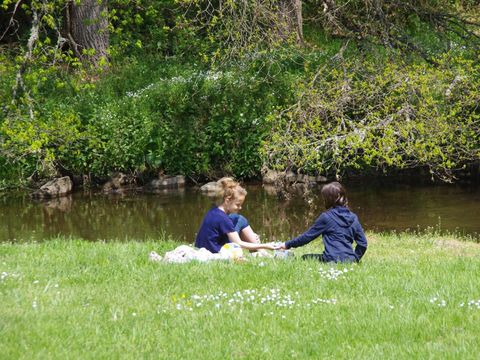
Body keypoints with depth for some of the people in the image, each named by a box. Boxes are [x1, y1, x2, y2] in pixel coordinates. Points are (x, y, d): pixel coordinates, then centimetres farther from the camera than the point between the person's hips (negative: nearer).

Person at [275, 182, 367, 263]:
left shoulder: (326, 217, -4)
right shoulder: (353, 218, 10)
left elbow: (308, 235, 3)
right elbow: (363, 243, 10)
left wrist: (287, 245, 14)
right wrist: (355, 259, 21)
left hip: (333, 260, -6)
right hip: (350, 260, 6)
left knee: (305, 258, 14)